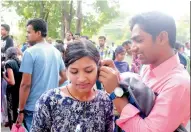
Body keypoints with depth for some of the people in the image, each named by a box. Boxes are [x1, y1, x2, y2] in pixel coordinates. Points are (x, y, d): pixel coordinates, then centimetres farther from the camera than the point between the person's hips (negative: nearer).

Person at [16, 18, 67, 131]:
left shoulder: (30, 52, -14)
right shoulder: (56, 52, 7)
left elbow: (26, 84, -16)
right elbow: (64, 77, 13)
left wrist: (21, 110, -9)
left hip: (34, 108, -7)